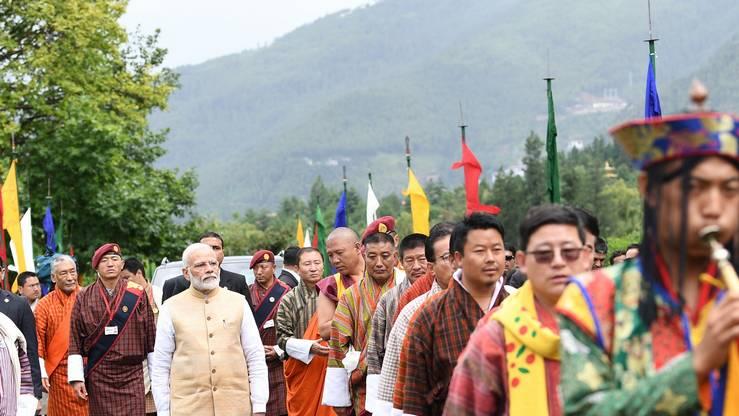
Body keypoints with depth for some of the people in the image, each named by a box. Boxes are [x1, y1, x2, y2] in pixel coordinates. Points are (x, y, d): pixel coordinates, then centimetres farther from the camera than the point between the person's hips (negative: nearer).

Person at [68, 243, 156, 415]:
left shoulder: (138, 294, 3)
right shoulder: (84, 298, 4)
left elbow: (150, 336, 6)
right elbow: (75, 341, 4)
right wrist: (76, 378, -1)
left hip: (132, 375, 0)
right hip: (98, 376, 1)